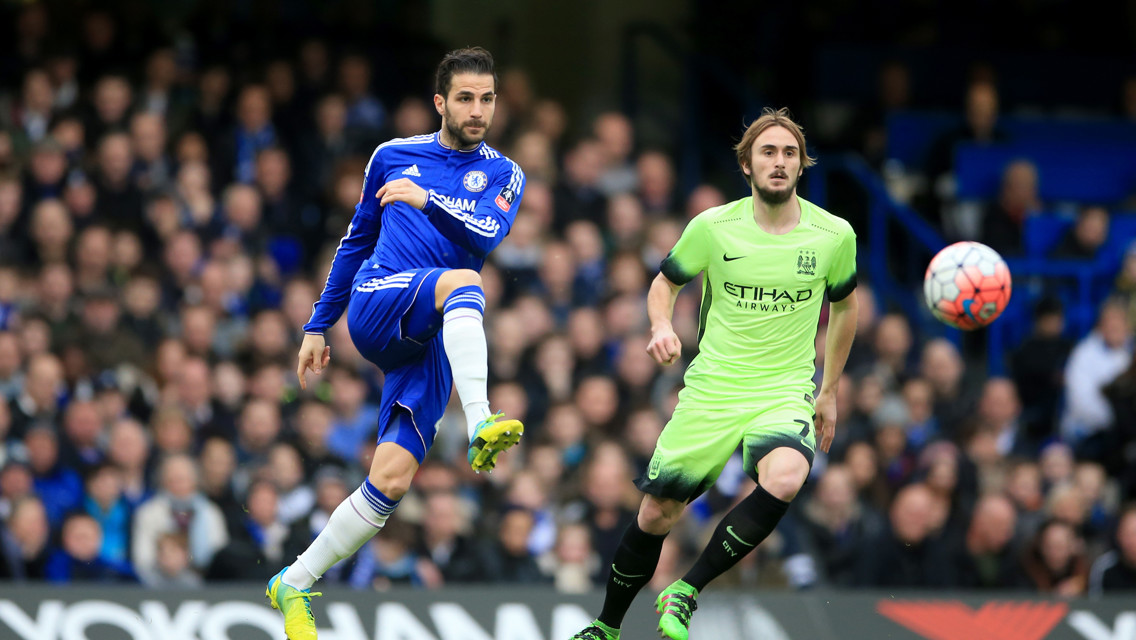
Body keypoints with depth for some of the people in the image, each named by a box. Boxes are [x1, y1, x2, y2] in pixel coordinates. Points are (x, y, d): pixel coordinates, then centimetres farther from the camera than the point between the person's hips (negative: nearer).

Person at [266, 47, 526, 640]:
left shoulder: (503, 174, 14)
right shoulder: (393, 157, 15)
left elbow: (488, 235, -7)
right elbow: (356, 241, 23)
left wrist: (429, 200, -19)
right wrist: (318, 325, 23)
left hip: (430, 341, 1)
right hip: (376, 305, -1)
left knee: (392, 479, -11)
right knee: (463, 282, -35)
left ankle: (293, 586, 2)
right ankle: (479, 422, -55)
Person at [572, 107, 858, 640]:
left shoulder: (833, 235, -3)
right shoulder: (713, 227, -6)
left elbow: (844, 306, 16)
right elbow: (665, 281, 11)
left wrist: (829, 391, 18)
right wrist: (661, 327, -11)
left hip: (786, 392, -1)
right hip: (711, 390, 1)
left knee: (784, 478, -32)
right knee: (655, 514, 4)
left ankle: (685, 594, -18)